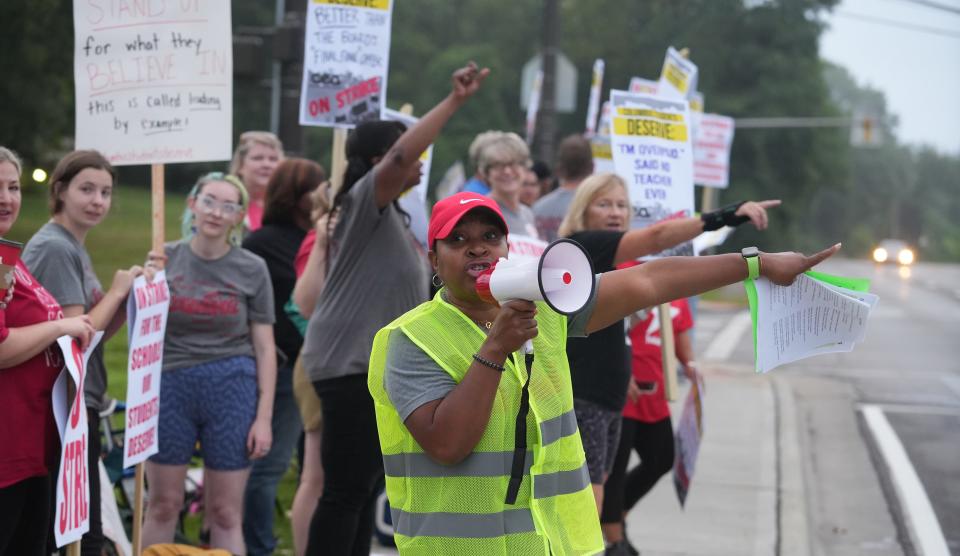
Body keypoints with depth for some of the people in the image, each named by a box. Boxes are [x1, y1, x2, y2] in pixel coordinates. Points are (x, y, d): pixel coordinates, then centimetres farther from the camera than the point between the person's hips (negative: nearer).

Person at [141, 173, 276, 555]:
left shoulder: (251, 269, 1)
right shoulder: (165, 259, 3)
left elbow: (264, 348, 1)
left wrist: (264, 418, -5)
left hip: (232, 390, -1)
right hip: (171, 385, 1)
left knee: (225, 514, 4)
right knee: (164, 505, 6)